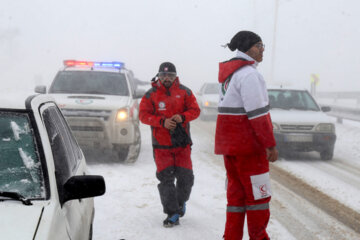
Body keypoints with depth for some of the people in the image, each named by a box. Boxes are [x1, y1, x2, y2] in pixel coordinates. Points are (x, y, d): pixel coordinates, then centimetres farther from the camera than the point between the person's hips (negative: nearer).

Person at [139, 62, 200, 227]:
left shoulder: (184, 92, 4)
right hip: (161, 145, -1)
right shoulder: (151, 95, -1)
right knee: (165, 178, -2)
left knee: (185, 176, 3)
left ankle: (181, 201, 32)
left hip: (182, 143, 1)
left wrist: (182, 117, -19)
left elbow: (195, 110, 2)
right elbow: (143, 115, -7)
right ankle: (172, 213, 4)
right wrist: (162, 122, -21)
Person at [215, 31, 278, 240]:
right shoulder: (248, 74, -16)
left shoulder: (230, 72, 15)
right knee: (258, 195, 1)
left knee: (236, 193, 13)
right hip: (248, 143, -9)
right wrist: (271, 144, -17)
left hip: (229, 142, 9)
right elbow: (257, 113, -21)